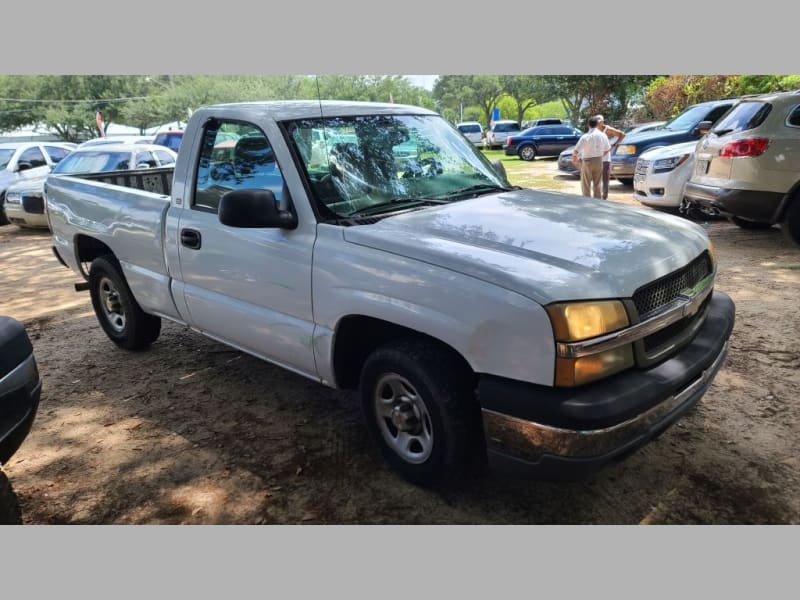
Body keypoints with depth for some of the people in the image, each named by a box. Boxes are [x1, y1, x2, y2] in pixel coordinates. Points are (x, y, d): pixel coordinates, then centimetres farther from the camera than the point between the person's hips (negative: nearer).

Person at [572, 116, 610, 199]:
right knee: (597, 185, 13)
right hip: (599, 161, 4)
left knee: (586, 185, 5)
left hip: (587, 162, -4)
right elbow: (607, 149, 10)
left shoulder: (585, 137, -16)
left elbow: (576, 151, -18)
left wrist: (574, 158, 2)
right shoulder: (603, 135, -1)